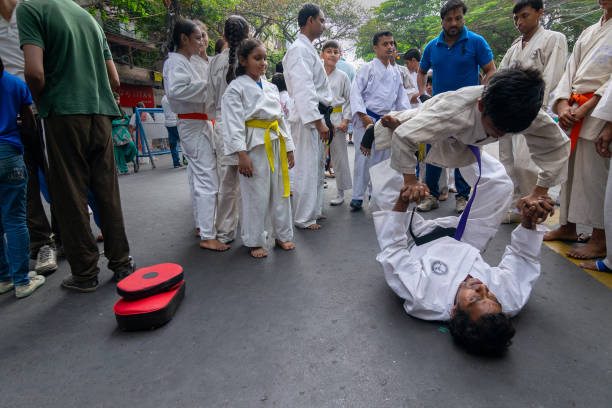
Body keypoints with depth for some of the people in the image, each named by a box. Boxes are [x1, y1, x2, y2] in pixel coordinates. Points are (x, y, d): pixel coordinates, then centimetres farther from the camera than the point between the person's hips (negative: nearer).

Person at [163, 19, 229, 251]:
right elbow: (175, 89, -29)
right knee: (208, 180, -12)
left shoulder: (183, 62, 18)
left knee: (199, 176, 15)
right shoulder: (176, 61, -12)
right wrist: (207, 84, -20)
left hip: (198, 124, 11)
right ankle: (207, 236, -8)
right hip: (193, 125, -11)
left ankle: (201, 225, 26)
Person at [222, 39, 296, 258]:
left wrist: (288, 147, 14)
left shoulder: (271, 87, 16)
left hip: (276, 144, 6)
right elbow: (234, 124, -10)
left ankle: (282, 235, 26)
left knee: (281, 190, 11)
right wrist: (241, 154, -18)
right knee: (256, 195, -1)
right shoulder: (236, 88, -3)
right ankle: (255, 241, 15)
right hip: (254, 145, -6)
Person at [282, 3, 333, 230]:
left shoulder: (308, 49, 21)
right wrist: (318, 121, -25)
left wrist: (322, 118, 21)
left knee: (317, 166, 15)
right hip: (306, 117, -10)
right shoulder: (299, 49, -11)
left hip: (315, 116, 10)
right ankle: (304, 218, 5)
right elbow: (303, 89, -21)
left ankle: (314, 210, 27)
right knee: (307, 168, -5)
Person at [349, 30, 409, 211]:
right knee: (363, 157, -7)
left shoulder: (395, 72, 15)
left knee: (383, 158, 9)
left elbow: (401, 96, 18)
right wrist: (363, 116, -17)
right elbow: (355, 92, -9)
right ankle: (357, 197, 2)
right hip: (367, 119, -6)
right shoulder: (368, 68, -3)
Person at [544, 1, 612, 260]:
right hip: (573, 112, 7)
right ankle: (567, 227, 22)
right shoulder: (588, 33, 20)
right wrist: (563, 106, -3)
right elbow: (570, 72, 13)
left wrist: (584, 110, -17)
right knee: (569, 170, 10)